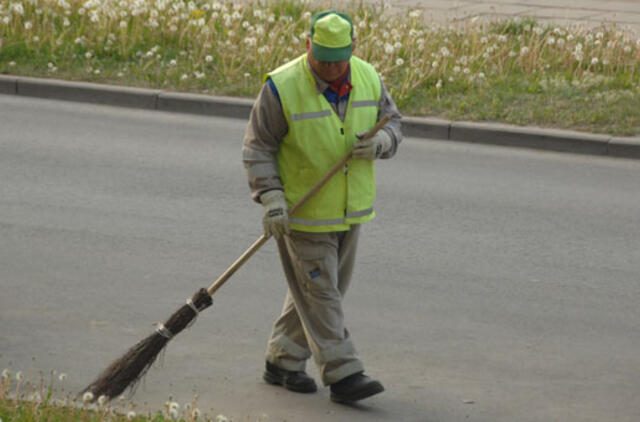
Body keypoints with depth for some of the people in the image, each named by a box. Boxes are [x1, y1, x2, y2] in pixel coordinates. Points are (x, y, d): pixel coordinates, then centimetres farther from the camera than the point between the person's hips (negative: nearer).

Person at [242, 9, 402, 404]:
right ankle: (343, 375, -2)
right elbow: (258, 148, -12)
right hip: (302, 212, -6)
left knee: (320, 288, 14)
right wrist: (271, 197, -23)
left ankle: (283, 363, 27)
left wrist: (381, 141, -14)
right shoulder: (282, 87, -18)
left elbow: (393, 120, 10)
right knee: (319, 293, -5)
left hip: (350, 209, 6)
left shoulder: (368, 78, -3)